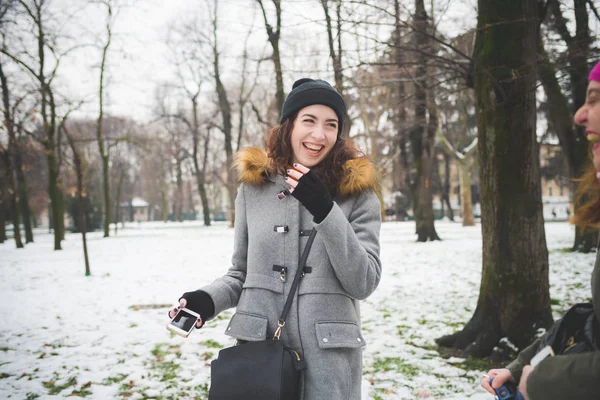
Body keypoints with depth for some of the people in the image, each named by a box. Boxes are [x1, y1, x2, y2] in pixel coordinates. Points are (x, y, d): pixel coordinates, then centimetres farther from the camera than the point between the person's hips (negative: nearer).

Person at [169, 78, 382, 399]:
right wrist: (207, 299, -8)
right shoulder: (253, 187, 4)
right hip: (257, 351, 2)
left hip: (329, 355, -1)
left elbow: (364, 283, -8)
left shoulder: (358, 194, -2)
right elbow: (241, 273, 12)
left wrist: (325, 212, -18)